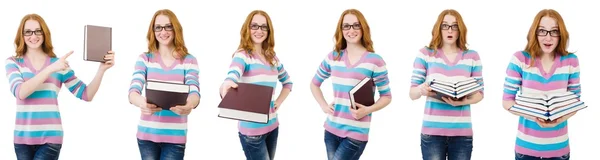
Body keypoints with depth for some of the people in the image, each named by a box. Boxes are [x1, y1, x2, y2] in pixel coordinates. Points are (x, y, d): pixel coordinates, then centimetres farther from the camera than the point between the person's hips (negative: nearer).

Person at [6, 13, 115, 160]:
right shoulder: (13, 62, 3)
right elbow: (20, 92, -15)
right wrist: (50, 69, -22)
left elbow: (86, 94, 1)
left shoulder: (58, 63, 5)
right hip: (23, 138, 1)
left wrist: (102, 69, -13)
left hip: (50, 138, -1)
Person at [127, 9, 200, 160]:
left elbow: (195, 93, -11)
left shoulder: (189, 60, 2)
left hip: (175, 136, -1)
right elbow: (133, 91, -9)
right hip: (147, 134, 1)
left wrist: (189, 105, -37)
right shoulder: (144, 59, 3)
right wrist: (142, 103, -35)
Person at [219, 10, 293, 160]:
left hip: (272, 126, 7)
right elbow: (232, 78, -32)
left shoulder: (272, 57, 8)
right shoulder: (242, 55, -11)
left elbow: (288, 82, 25)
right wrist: (226, 86, -56)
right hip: (251, 129, -7)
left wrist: (279, 102, 7)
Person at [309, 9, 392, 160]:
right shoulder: (333, 57, 6)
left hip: (356, 133, -5)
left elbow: (386, 96, -1)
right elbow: (314, 84, 21)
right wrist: (324, 106, 7)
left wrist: (367, 110, -17)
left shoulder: (375, 60, -6)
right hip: (331, 129, 5)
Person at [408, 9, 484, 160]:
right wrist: (421, 89, -21)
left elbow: (479, 93, 8)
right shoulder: (425, 54, 3)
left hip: (462, 132, 1)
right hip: (432, 131, -1)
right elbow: (412, 94, 2)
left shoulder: (472, 56, 7)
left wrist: (464, 101, -14)